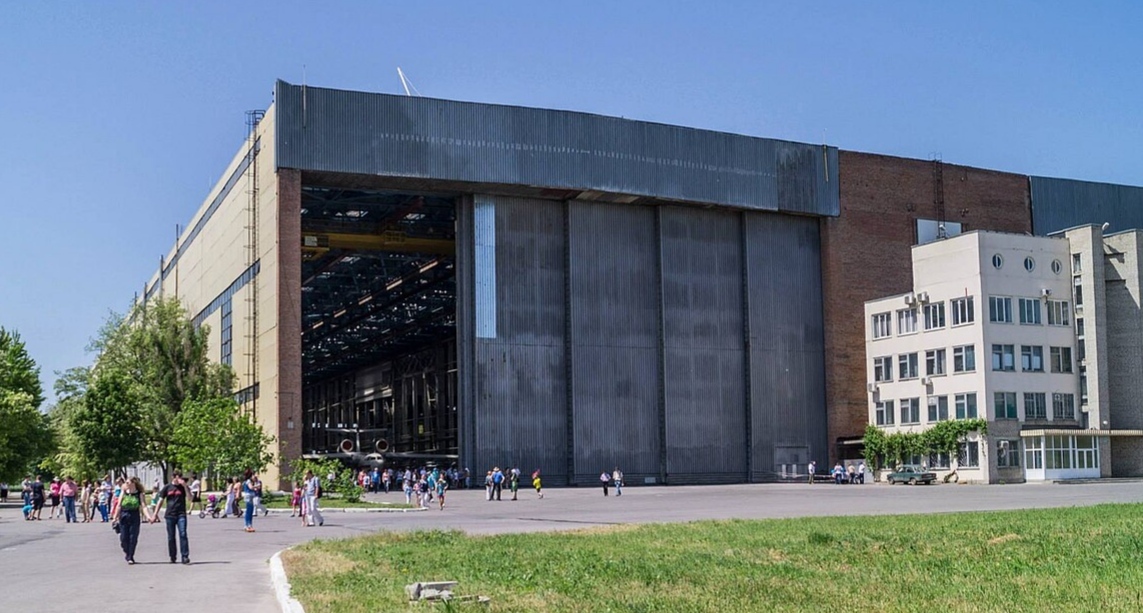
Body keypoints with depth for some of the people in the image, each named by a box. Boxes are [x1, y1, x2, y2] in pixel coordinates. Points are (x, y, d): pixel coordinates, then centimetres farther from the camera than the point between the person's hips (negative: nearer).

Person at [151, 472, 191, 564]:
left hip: (181, 515, -1)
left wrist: (185, 486, -16)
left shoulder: (183, 487, 6)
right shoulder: (167, 487, 6)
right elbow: (160, 501, 8)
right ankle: (173, 557, 20)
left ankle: (185, 557, -14)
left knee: (183, 534, -13)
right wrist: (155, 514, 5)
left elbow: (189, 497, -8)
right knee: (171, 537, 6)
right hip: (170, 515, 1)